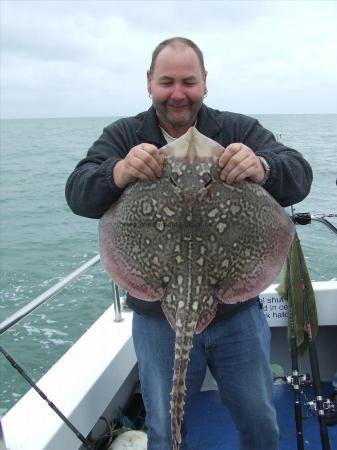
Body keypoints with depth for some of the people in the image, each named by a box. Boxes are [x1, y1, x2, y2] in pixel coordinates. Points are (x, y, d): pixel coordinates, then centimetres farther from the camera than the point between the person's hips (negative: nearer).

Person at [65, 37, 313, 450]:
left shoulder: (240, 131, -3)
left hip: (237, 311, 1)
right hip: (158, 318, 0)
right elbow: (78, 194, -15)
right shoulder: (123, 137, -2)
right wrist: (119, 174, -38)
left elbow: (299, 176, -16)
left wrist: (263, 168, -39)